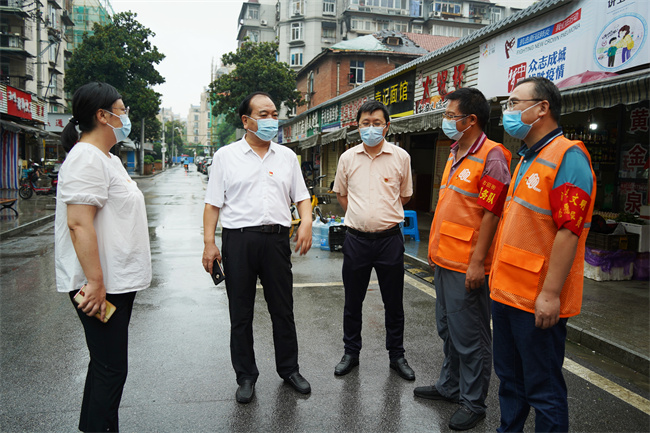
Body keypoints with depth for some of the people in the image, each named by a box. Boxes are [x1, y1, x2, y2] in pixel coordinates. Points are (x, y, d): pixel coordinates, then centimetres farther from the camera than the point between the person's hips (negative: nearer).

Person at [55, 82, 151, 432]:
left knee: (106, 364, 19)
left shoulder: (109, 159, 17)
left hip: (118, 281, 10)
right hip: (101, 286, -10)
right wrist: (95, 282, -26)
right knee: (110, 368, -2)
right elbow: (79, 223, -24)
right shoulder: (86, 158, -16)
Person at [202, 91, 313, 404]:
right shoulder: (226, 156, 3)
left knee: (283, 310, 10)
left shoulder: (287, 156, 11)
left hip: (276, 239, 2)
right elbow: (213, 204, 1)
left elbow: (301, 196, 13)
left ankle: (289, 369, 29)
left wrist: (306, 222, -6)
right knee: (241, 313, 8)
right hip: (238, 239, -2)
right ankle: (246, 376, 23)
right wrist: (209, 243, -7)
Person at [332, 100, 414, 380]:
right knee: (352, 302, 11)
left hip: (389, 239, -1)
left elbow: (404, 195, 13)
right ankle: (351, 353, 28)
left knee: (394, 303, 9)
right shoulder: (348, 158, 3)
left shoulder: (401, 157, -1)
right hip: (356, 239, 1)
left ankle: (397, 356, 26)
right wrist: (360, 216, 11)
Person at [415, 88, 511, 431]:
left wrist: (477, 263, -21)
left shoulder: (491, 156, -14)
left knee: (469, 337, 4)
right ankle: (449, 386, 36)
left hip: (466, 266, -9)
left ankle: (473, 402, 20)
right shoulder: (454, 155, 14)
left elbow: (491, 213, -19)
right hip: (444, 260, 9)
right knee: (448, 329, 20)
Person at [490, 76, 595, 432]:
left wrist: (550, 294, -23)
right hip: (507, 293, 9)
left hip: (538, 300, -9)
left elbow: (568, 231, -21)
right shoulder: (527, 159, 16)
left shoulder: (567, 156, -14)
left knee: (544, 390, 5)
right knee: (510, 379, 21)